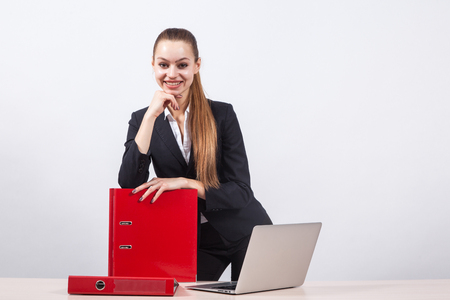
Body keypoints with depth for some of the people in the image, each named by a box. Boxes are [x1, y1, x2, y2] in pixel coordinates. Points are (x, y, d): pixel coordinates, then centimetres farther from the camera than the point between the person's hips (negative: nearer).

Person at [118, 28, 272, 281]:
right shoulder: (142, 120, -3)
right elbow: (129, 184, -20)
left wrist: (183, 182, -26)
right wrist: (151, 116, -23)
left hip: (245, 233, -1)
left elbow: (242, 191, -14)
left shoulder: (222, 114, -9)